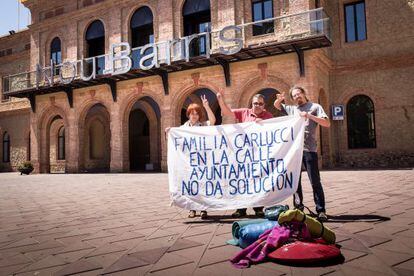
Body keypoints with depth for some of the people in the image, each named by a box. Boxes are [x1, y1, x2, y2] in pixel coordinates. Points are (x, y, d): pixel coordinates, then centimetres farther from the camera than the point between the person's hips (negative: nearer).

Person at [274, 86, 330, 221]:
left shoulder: (315, 107, 5)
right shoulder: (292, 109, 18)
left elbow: (327, 124, -4)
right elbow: (276, 105, 28)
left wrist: (309, 116, -15)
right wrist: (279, 99, 4)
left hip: (309, 149, -4)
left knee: (315, 181, -5)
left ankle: (321, 210, 2)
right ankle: (298, 209, 19)